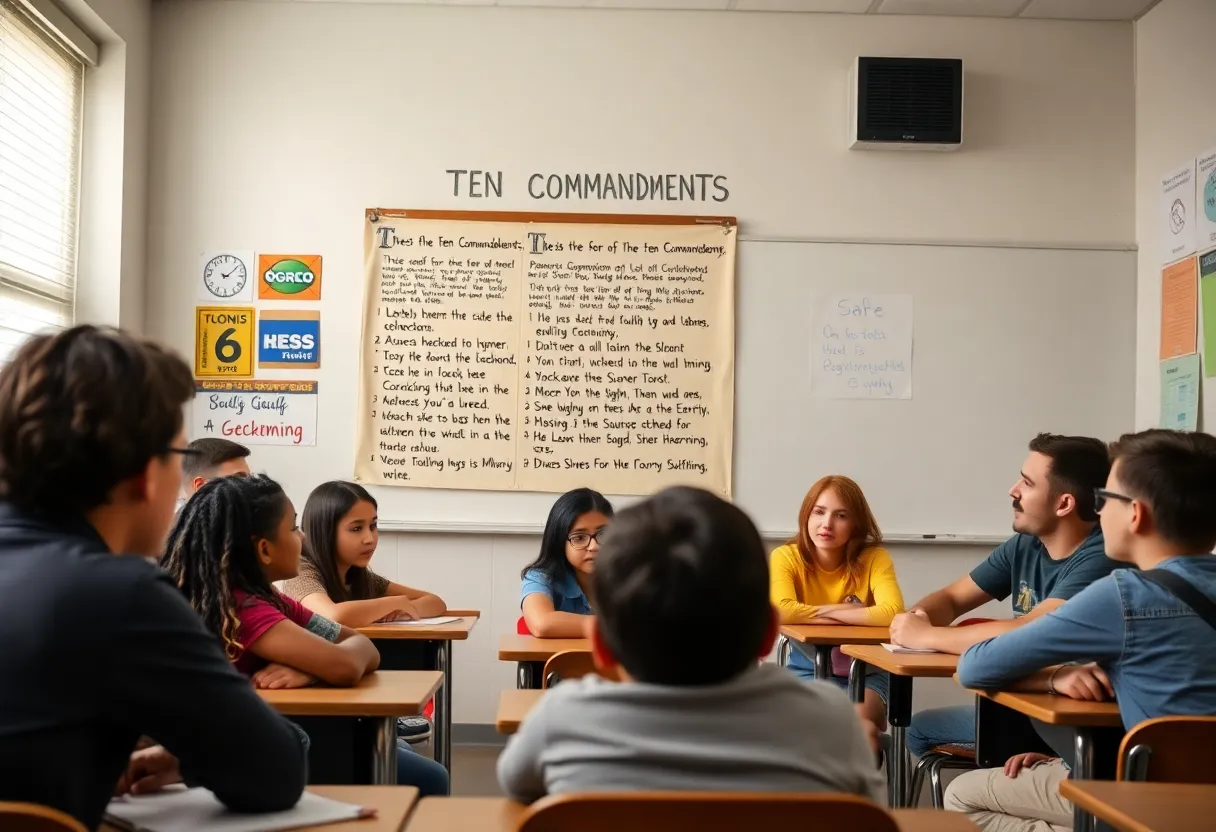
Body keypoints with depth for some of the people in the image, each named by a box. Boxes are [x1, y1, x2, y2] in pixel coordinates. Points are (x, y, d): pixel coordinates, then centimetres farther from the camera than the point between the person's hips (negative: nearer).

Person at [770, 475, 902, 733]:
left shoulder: (874, 558, -11)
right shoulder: (786, 557, -12)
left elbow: (893, 613, -29)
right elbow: (782, 611, -31)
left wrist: (827, 611, -24)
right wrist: (854, 612, -24)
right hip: (807, 669, 0)